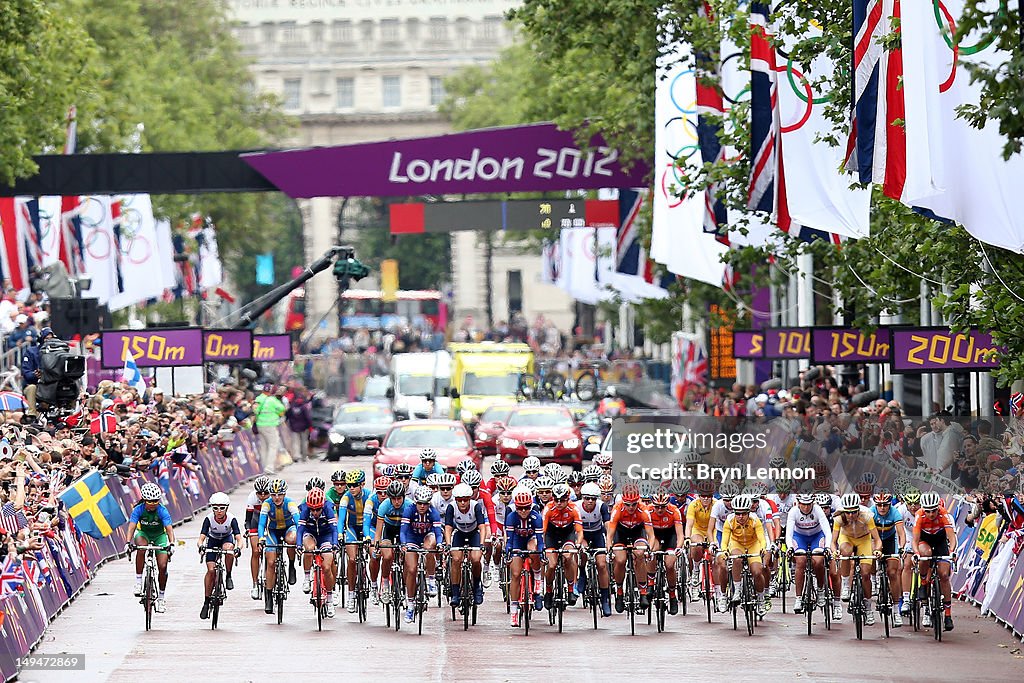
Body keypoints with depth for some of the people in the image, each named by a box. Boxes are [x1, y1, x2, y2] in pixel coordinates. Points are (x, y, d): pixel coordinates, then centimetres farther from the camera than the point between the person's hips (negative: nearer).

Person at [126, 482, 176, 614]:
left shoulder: (162, 511, -26)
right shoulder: (138, 509, -24)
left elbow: (169, 528, -34)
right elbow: (132, 526, -32)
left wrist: (171, 544, -51)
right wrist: (128, 543, -49)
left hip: (159, 536, 0)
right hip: (143, 533, 0)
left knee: (162, 567, -11)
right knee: (141, 547, -37)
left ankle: (162, 596, 9)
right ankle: (138, 581, -28)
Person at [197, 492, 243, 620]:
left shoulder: (231, 519, -29)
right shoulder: (209, 519, -28)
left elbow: (239, 538, -35)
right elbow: (201, 538, -32)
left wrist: (238, 548, -57)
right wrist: (201, 546, -56)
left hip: (227, 539, 0)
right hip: (212, 541, 0)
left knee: (229, 549, -37)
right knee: (211, 570, -14)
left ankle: (228, 577, -14)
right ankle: (206, 602, -6)